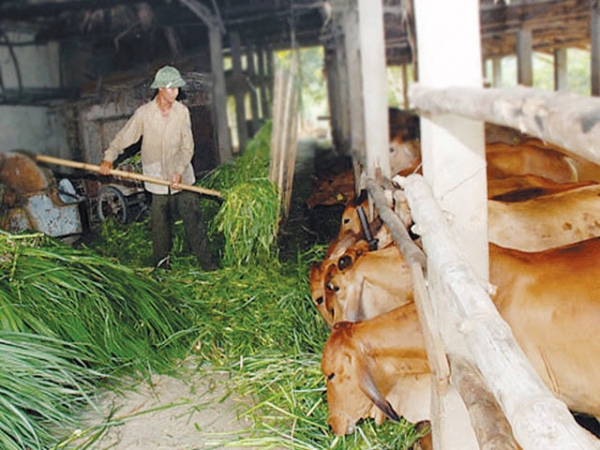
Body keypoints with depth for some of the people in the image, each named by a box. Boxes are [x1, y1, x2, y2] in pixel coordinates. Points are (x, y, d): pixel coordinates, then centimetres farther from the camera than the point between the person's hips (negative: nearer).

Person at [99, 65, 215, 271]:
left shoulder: (182, 111, -4)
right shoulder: (144, 113, -7)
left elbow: (187, 147, -3)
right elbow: (123, 137, -2)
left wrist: (179, 172, -14)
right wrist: (109, 158, -15)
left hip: (183, 178, 1)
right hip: (158, 180, -1)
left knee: (194, 220, 0)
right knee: (160, 225, 8)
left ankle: (207, 264, 7)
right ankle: (162, 262, 27)